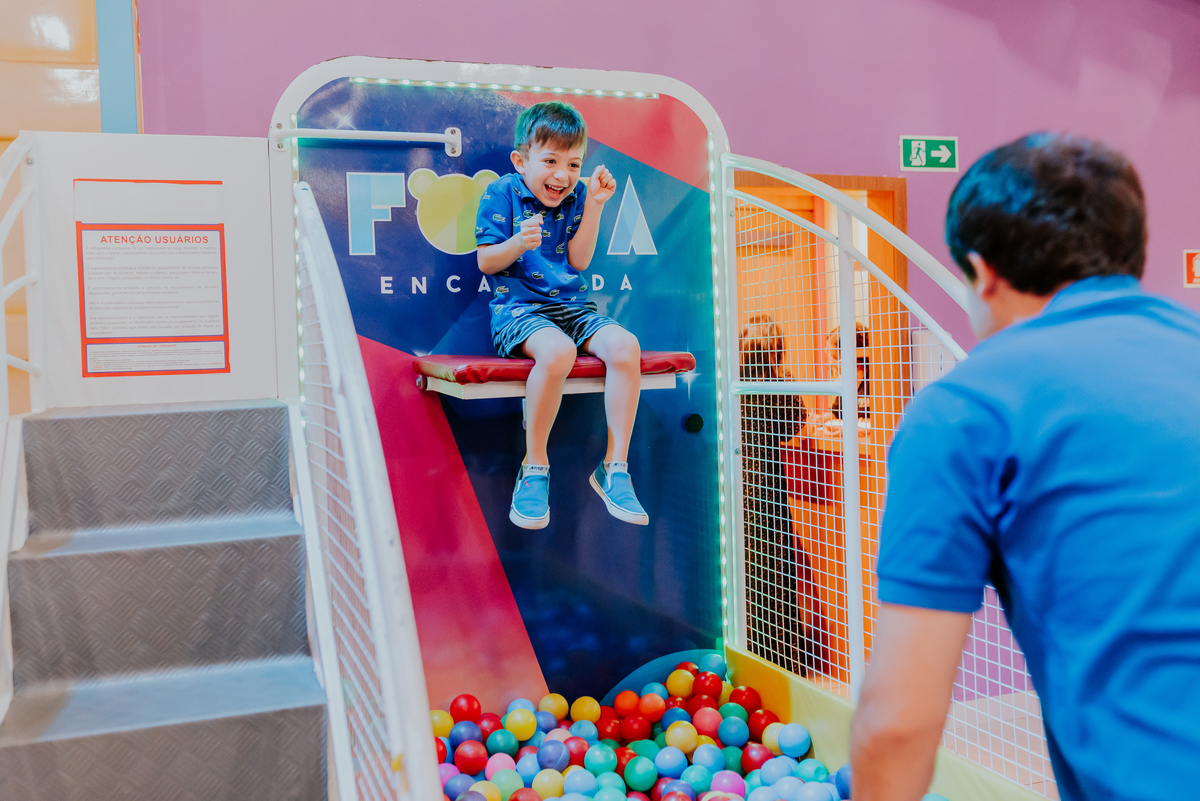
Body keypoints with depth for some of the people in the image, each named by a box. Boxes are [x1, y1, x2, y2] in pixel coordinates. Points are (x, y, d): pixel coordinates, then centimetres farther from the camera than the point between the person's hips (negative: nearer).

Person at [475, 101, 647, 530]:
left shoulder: (575, 196, 11)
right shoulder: (502, 194, 0)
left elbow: (578, 261, 2)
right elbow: (486, 262, -1)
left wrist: (593, 206, -6)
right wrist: (518, 244, -21)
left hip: (572, 307, 5)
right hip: (517, 308, -5)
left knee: (625, 345, -25)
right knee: (557, 351, -38)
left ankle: (614, 466, -16)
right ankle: (534, 466, -20)